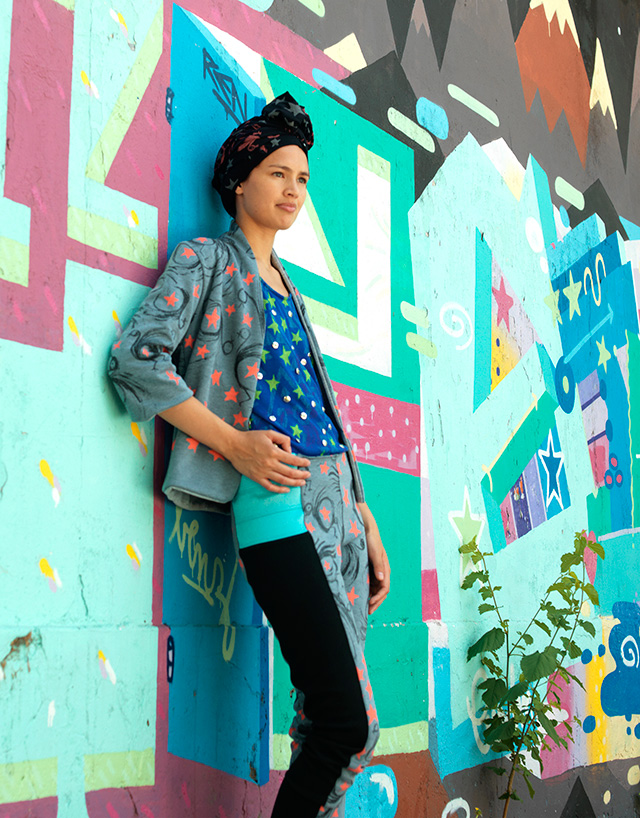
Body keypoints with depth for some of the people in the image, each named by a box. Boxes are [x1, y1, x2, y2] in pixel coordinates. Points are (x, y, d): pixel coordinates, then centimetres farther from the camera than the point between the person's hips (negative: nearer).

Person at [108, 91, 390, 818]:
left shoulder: (287, 288, 25)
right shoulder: (207, 261, 5)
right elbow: (136, 358, -9)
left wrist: (367, 524, 19)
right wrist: (234, 443, -15)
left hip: (337, 499, 8)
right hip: (278, 499, -7)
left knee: (332, 722, 5)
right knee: (347, 723, -13)